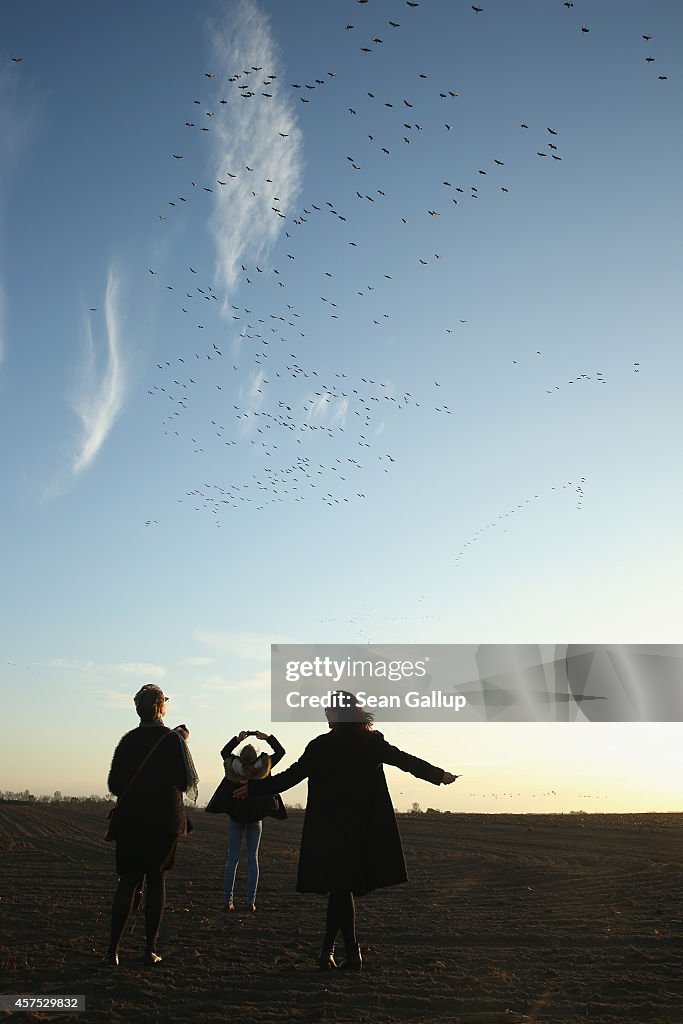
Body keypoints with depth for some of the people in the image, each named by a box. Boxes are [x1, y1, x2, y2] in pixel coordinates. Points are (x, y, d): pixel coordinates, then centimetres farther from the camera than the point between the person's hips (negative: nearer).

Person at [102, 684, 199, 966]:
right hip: (165, 821, -2)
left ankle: (113, 951, 5)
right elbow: (188, 781, -5)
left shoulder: (128, 741, -1)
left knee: (127, 881, 9)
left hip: (130, 821, 2)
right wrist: (183, 743, 2)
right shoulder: (173, 739, -9)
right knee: (157, 880, 8)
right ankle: (150, 949, 11)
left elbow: (114, 784, 3)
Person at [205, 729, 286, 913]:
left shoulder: (233, 768, -15)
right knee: (252, 859, 6)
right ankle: (251, 902, 4)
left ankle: (228, 901, 4)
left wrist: (237, 739, 1)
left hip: (235, 818, 0)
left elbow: (224, 752, 7)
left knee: (232, 858, 6)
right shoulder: (263, 768, -17)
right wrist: (267, 738, -6)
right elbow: (280, 751, -4)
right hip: (255, 819, 0)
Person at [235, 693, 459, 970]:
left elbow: (291, 776, -8)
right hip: (364, 830, 3)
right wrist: (440, 775, 21)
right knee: (341, 886, 13)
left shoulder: (321, 746, -9)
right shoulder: (373, 743, 0)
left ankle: (353, 952, 9)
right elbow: (407, 761, 7)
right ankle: (328, 949, 17)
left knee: (340, 887, 6)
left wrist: (256, 787, 3)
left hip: (330, 828, -3)